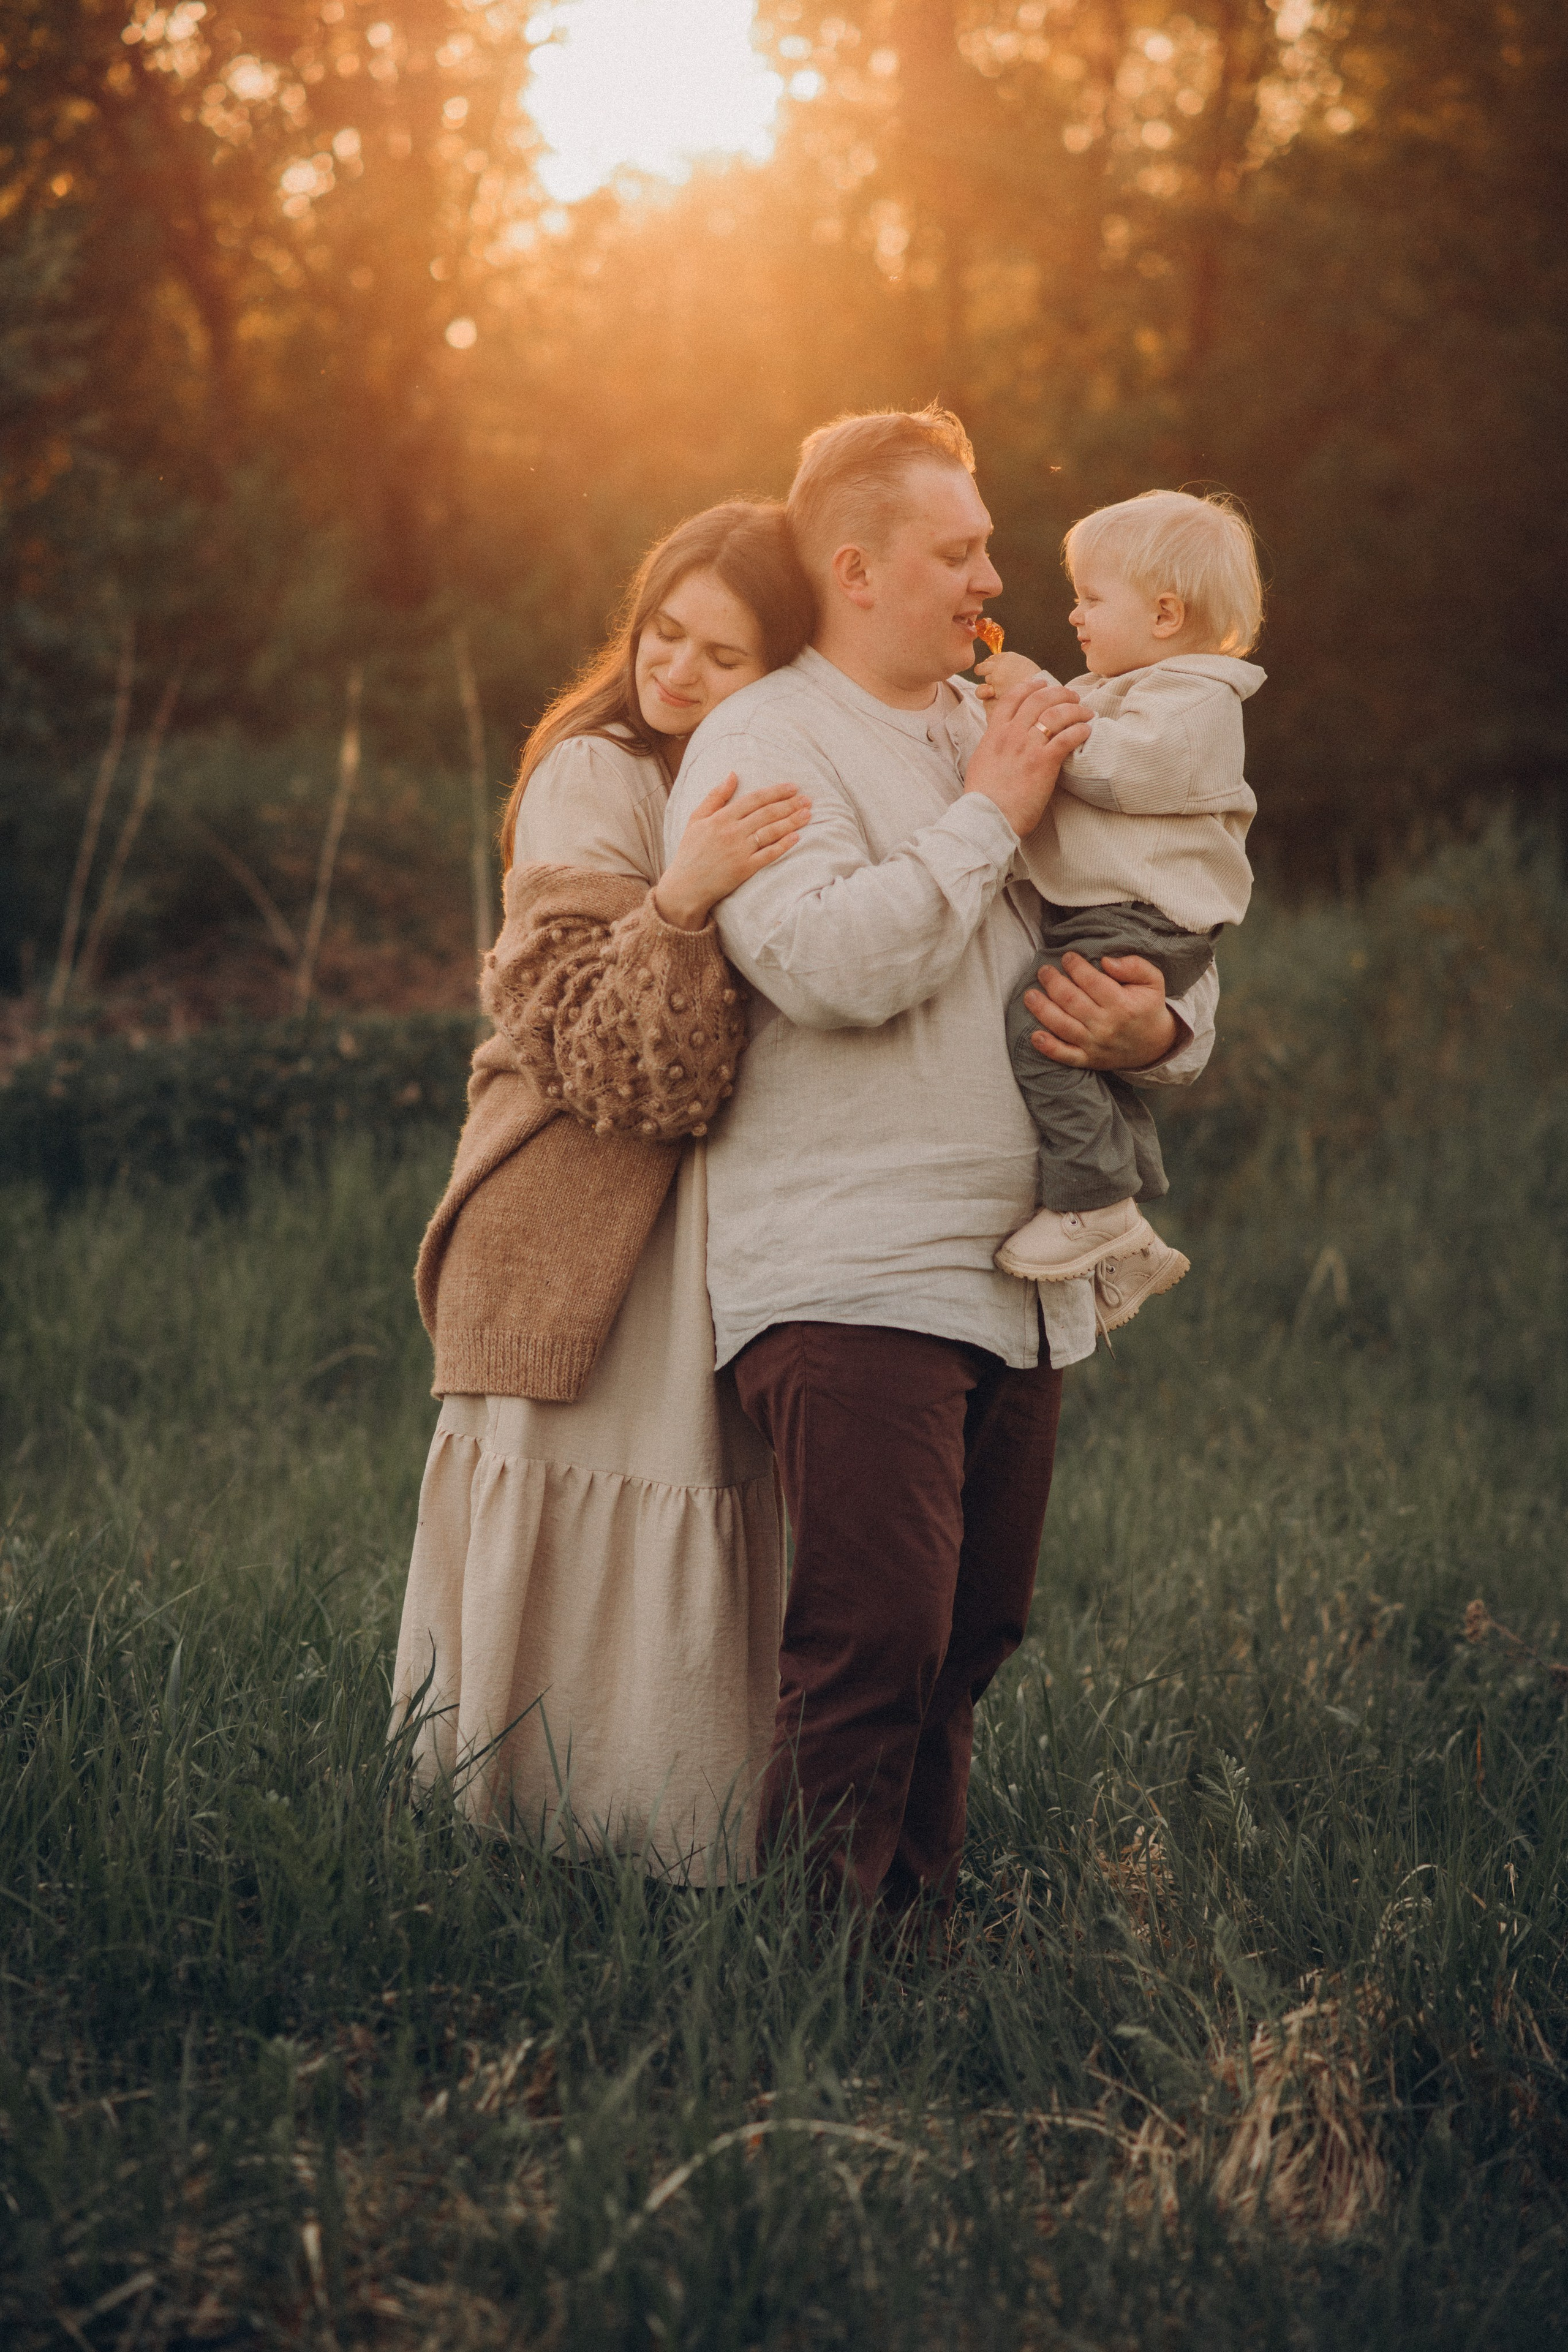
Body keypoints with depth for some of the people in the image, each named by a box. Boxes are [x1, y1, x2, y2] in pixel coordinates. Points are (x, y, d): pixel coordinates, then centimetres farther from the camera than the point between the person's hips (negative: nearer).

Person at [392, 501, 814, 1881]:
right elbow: (607, 1062, -17)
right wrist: (682, 902, -34)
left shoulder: (777, 798, 13)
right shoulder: (596, 781, -8)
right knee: (598, 1571, -5)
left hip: (719, 1252, 6)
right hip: (595, 1251, -6)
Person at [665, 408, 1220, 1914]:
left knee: (975, 1633, 10)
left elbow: (1175, 957, 24)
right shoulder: (764, 744, -2)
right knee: (878, 1635, -14)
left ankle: (923, 1907, 21)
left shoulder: (1002, 739, 20)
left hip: (1023, 1280, 7)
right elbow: (829, 965, -20)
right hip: (847, 1278, -7)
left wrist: (1158, 1029, -1)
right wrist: (988, 816, -10)